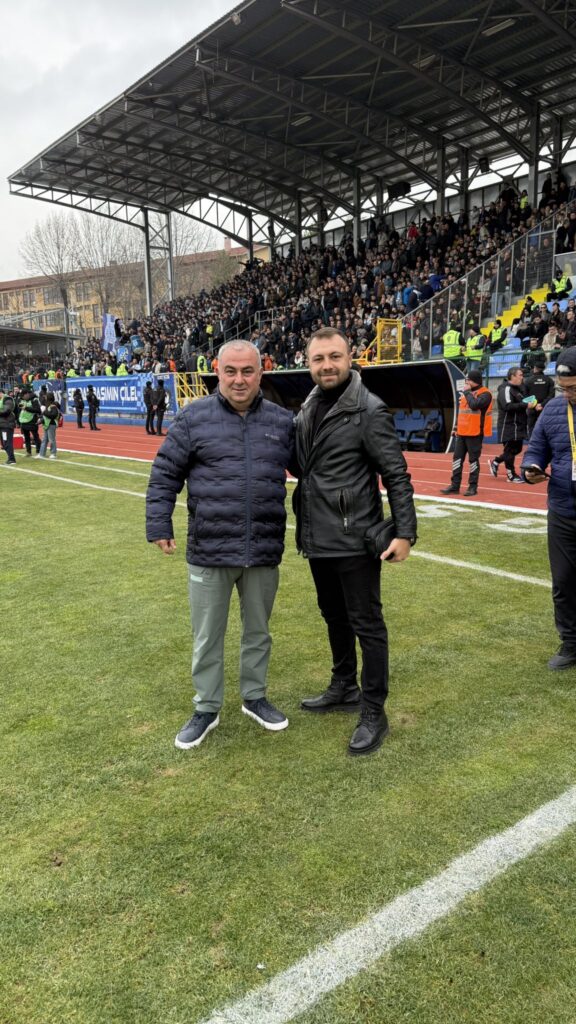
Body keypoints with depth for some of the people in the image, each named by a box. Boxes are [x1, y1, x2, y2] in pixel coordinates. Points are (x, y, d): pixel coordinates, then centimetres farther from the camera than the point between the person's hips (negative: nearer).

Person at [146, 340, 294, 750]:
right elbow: (165, 473, 0)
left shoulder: (282, 421, 3)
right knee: (207, 637, 11)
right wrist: (159, 525, -4)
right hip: (209, 551, -2)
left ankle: (255, 697, 37)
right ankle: (207, 709, 28)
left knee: (258, 630, 18)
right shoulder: (194, 417, -4)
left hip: (265, 551, 2)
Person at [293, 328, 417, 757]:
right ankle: (344, 689, 38)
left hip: (355, 540, -7)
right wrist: (304, 525, 9)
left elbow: (396, 476, -13)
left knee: (366, 624, 2)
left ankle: (373, 713, 15)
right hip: (317, 539, 7)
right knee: (334, 617, 20)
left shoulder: (369, 410, -12)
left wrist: (405, 532, -16)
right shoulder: (308, 408, 9)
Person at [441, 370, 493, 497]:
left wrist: (467, 392, -15)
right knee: (457, 458, 6)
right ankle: (455, 486, 12)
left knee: (473, 459, -1)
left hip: (475, 433, -7)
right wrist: (456, 427, 17)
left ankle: (473, 487, 8)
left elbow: (474, 405, -27)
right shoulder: (466, 392, 15)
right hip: (461, 432, 7)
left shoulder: (485, 394, -9)